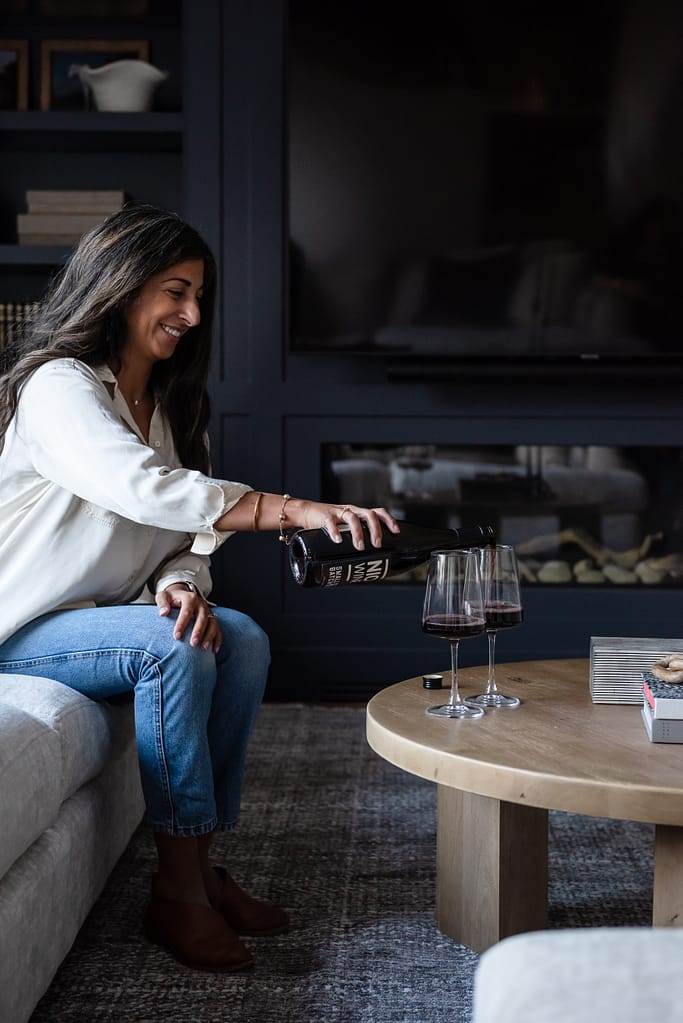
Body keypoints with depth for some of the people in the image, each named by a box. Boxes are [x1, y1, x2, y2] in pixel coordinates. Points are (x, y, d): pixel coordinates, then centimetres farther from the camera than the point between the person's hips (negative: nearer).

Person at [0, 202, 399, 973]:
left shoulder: (165, 402, 10)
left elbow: (183, 528, 7)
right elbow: (143, 488, -37)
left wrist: (182, 586, -18)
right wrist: (295, 511, -44)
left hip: (102, 614, 8)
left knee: (244, 641, -14)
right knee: (175, 651, -30)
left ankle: (202, 864, -9)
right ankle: (178, 893, -21)